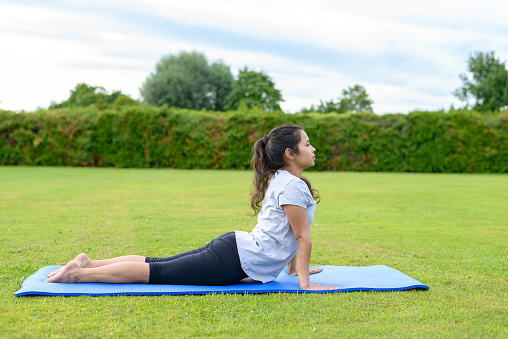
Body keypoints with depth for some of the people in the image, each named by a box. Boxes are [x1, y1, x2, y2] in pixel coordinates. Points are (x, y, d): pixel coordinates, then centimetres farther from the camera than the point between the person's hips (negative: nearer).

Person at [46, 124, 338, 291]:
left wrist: (293, 266, 29)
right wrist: (304, 283, -10)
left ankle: (89, 263, 11)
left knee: (160, 265, 10)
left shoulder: (278, 180, 16)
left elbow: (289, 233, 26)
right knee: (157, 272, -7)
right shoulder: (292, 186, -16)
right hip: (235, 261, -9)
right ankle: (80, 273, -6)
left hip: (233, 247, 9)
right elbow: (303, 237, -14)